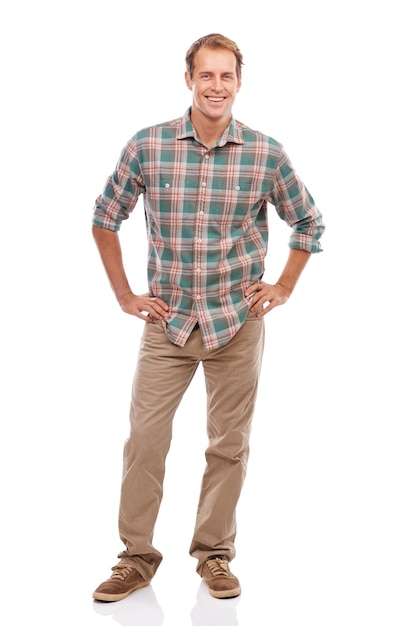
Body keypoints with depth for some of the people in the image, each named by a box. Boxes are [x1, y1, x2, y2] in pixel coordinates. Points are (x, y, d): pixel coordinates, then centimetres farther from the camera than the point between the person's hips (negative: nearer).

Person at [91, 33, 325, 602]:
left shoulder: (266, 153, -3)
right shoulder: (148, 146, -4)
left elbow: (309, 223, 11)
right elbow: (105, 218, 8)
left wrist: (284, 288, 6)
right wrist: (124, 294, 6)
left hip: (238, 323, 0)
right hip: (167, 321, 0)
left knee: (229, 443, 8)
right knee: (144, 438, 0)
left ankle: (215, 555, 23)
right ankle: (137, 559, 15)